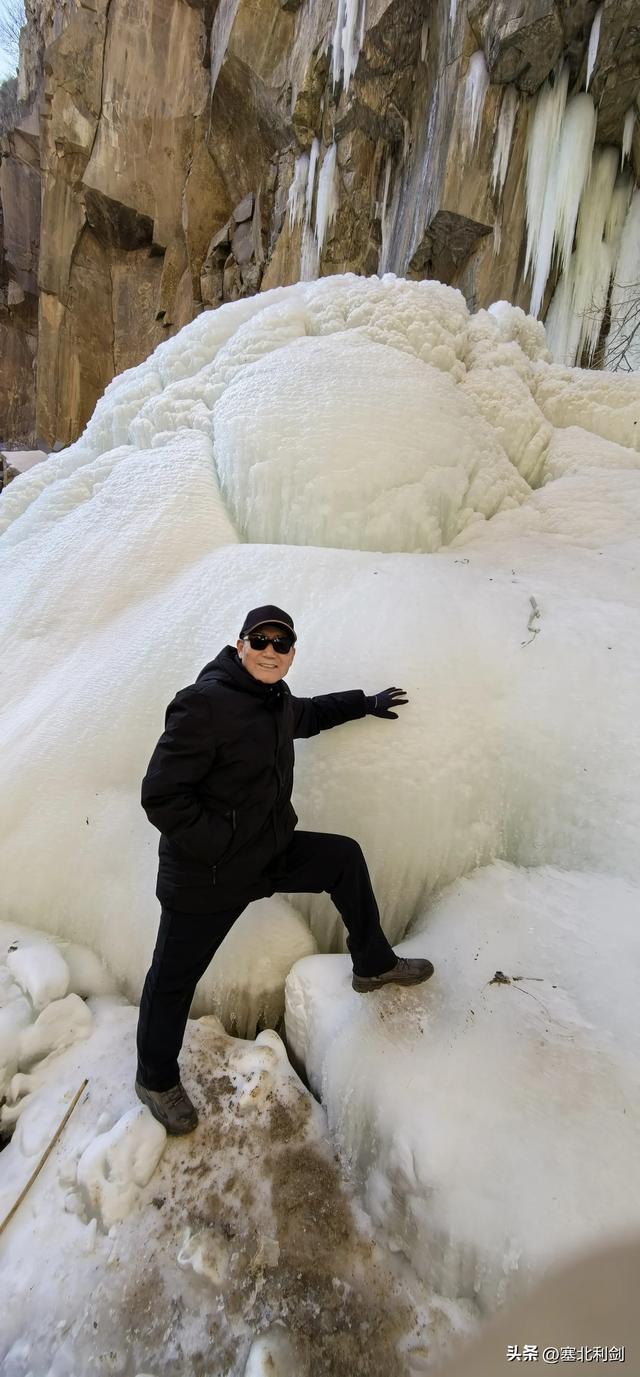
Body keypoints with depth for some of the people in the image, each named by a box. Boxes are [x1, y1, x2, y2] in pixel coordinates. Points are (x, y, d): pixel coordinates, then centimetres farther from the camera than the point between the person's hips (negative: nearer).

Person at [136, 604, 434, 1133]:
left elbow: (308, 716, 27)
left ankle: (373, 965, 31)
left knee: (345, 857, 10)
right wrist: (222, 845, -24)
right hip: (207, 876, -8)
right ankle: (156, 1080, 39)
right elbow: (161, 795, -25)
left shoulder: (275, 699, 2)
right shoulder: (204, 704, -25)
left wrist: (364, 703, 27)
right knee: (173, 980, 10)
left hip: (269, 852, 8)